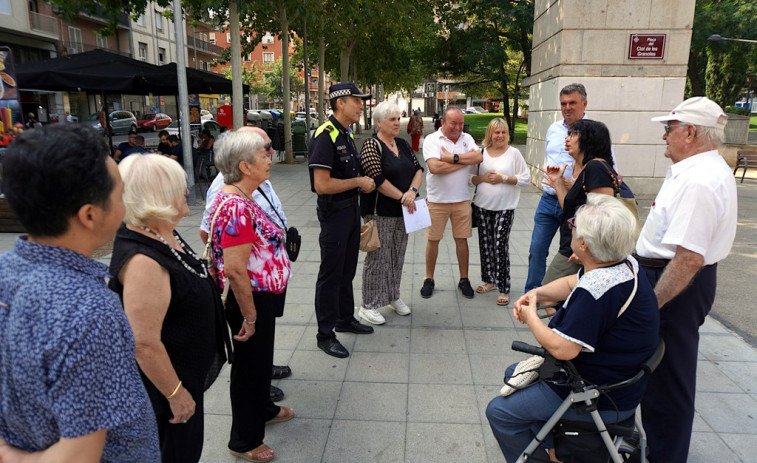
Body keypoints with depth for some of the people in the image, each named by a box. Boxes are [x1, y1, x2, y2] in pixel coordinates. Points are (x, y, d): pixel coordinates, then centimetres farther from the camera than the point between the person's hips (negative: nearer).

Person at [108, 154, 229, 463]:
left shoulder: (165, 234, -2)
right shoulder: (143, 261, -32)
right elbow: (144, 343, -30)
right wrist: (176, 394, -20)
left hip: (189, 367, 9)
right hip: (168, 379, -9)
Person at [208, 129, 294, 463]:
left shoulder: (236, 199, 5)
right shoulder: (237, 206, -27)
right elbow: (234, 269, -30)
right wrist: (250, 316, -21)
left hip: (262, 296, 10)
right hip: (250, 300, -10)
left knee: (260, 357, 27)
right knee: (250, 363, 8)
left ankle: (263, 408, 51)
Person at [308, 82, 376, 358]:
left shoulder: (346, 134, 10)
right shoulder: (325, 136, -20)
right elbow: (322, 185, -27)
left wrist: (364, 184, 6)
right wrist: (358, 182, -17)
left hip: (351, 208, 9)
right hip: (334, 212, -9)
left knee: (347, 270, 20)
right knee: (331, 274, 2)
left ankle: (345, 319, 36)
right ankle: (325, 335, 15)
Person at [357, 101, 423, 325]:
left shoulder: (403, 144, 11)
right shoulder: (372, 146, -12)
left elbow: (418, 169, 8)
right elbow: (378, 180, -20)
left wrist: (412, 191, -11)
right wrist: (403, 197, -14)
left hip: (403, 210, 7)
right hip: (380, 212, -7)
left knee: (397, 256, 15)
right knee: (378, 257, -2)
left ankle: (393, 296, 31)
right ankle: (369, 306, 10)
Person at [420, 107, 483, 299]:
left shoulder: (467, 138, 7)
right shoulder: (431, 140, -6)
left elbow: (479, 157, -11)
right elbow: (434, 167, -22)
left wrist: (453, 157, -19)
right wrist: (465, 161, -13)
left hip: (462, 199, 3)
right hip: (437, 200, -3)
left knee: (462, 239, 9)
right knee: (433, 240, 6)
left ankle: (464, 279, 23)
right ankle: (429, 279, 20)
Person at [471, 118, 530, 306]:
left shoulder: (514, 153, -2)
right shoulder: (481, 153, 5)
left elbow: (526, 179, -4)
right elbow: (470, 178, 7)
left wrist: (504, 178, -14)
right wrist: (483, 178, -12)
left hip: (505, 208, -3)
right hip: (482, 206, 4)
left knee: (500, 246, -7)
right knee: (485, 244, 11)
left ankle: (504, 289, 2)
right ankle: (489, 280, 29)